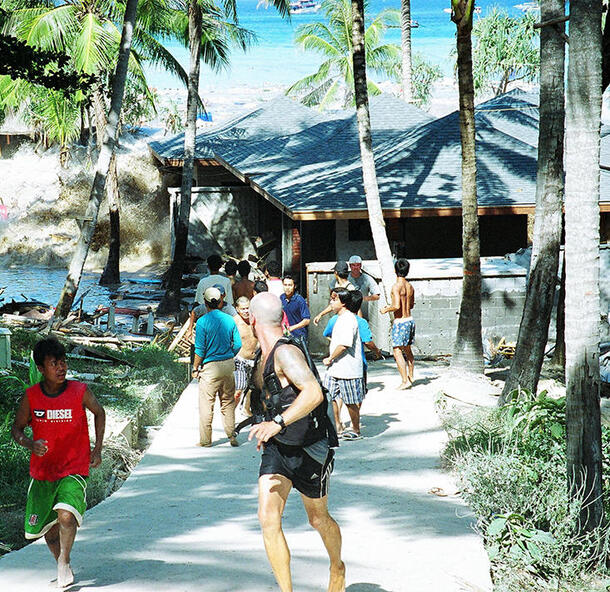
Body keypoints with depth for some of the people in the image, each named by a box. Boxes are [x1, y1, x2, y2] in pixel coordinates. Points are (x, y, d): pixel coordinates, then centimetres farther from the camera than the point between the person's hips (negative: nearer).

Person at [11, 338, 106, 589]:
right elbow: (17, 428, 4)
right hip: (42, 472, 3)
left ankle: (64, 562, -3)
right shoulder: (31, 396, -7)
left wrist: (97, 449, 5)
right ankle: (62, 565, 37)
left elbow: (99, 412, 10)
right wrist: (30, 444, -17)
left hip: (74, 470, -3)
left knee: (66, 516, -26)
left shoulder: (80, 392, -10)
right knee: (47, 529, 11)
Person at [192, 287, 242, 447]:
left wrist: (195, 368, -1)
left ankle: (206, 439, 7)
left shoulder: (203, 322, -12)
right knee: (228, 402, 15)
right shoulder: (229, 320, 1)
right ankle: (231, 436, 16)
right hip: (228, 365, 4)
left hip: (210, 367, -4)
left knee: (206, 404, 3)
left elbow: (200, 349, -12)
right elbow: (238, 345, 4)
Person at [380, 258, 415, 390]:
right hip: (410, 320, 8)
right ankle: (410, 377, 31)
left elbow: (397, 306, -24)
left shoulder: (396, 286, -16)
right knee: (407, 350, 21)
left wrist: (386, 309, -5)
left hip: (400, 322, -8)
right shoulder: (410, 287, 8)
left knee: (397, 351, -6)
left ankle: (405, 381, -12)